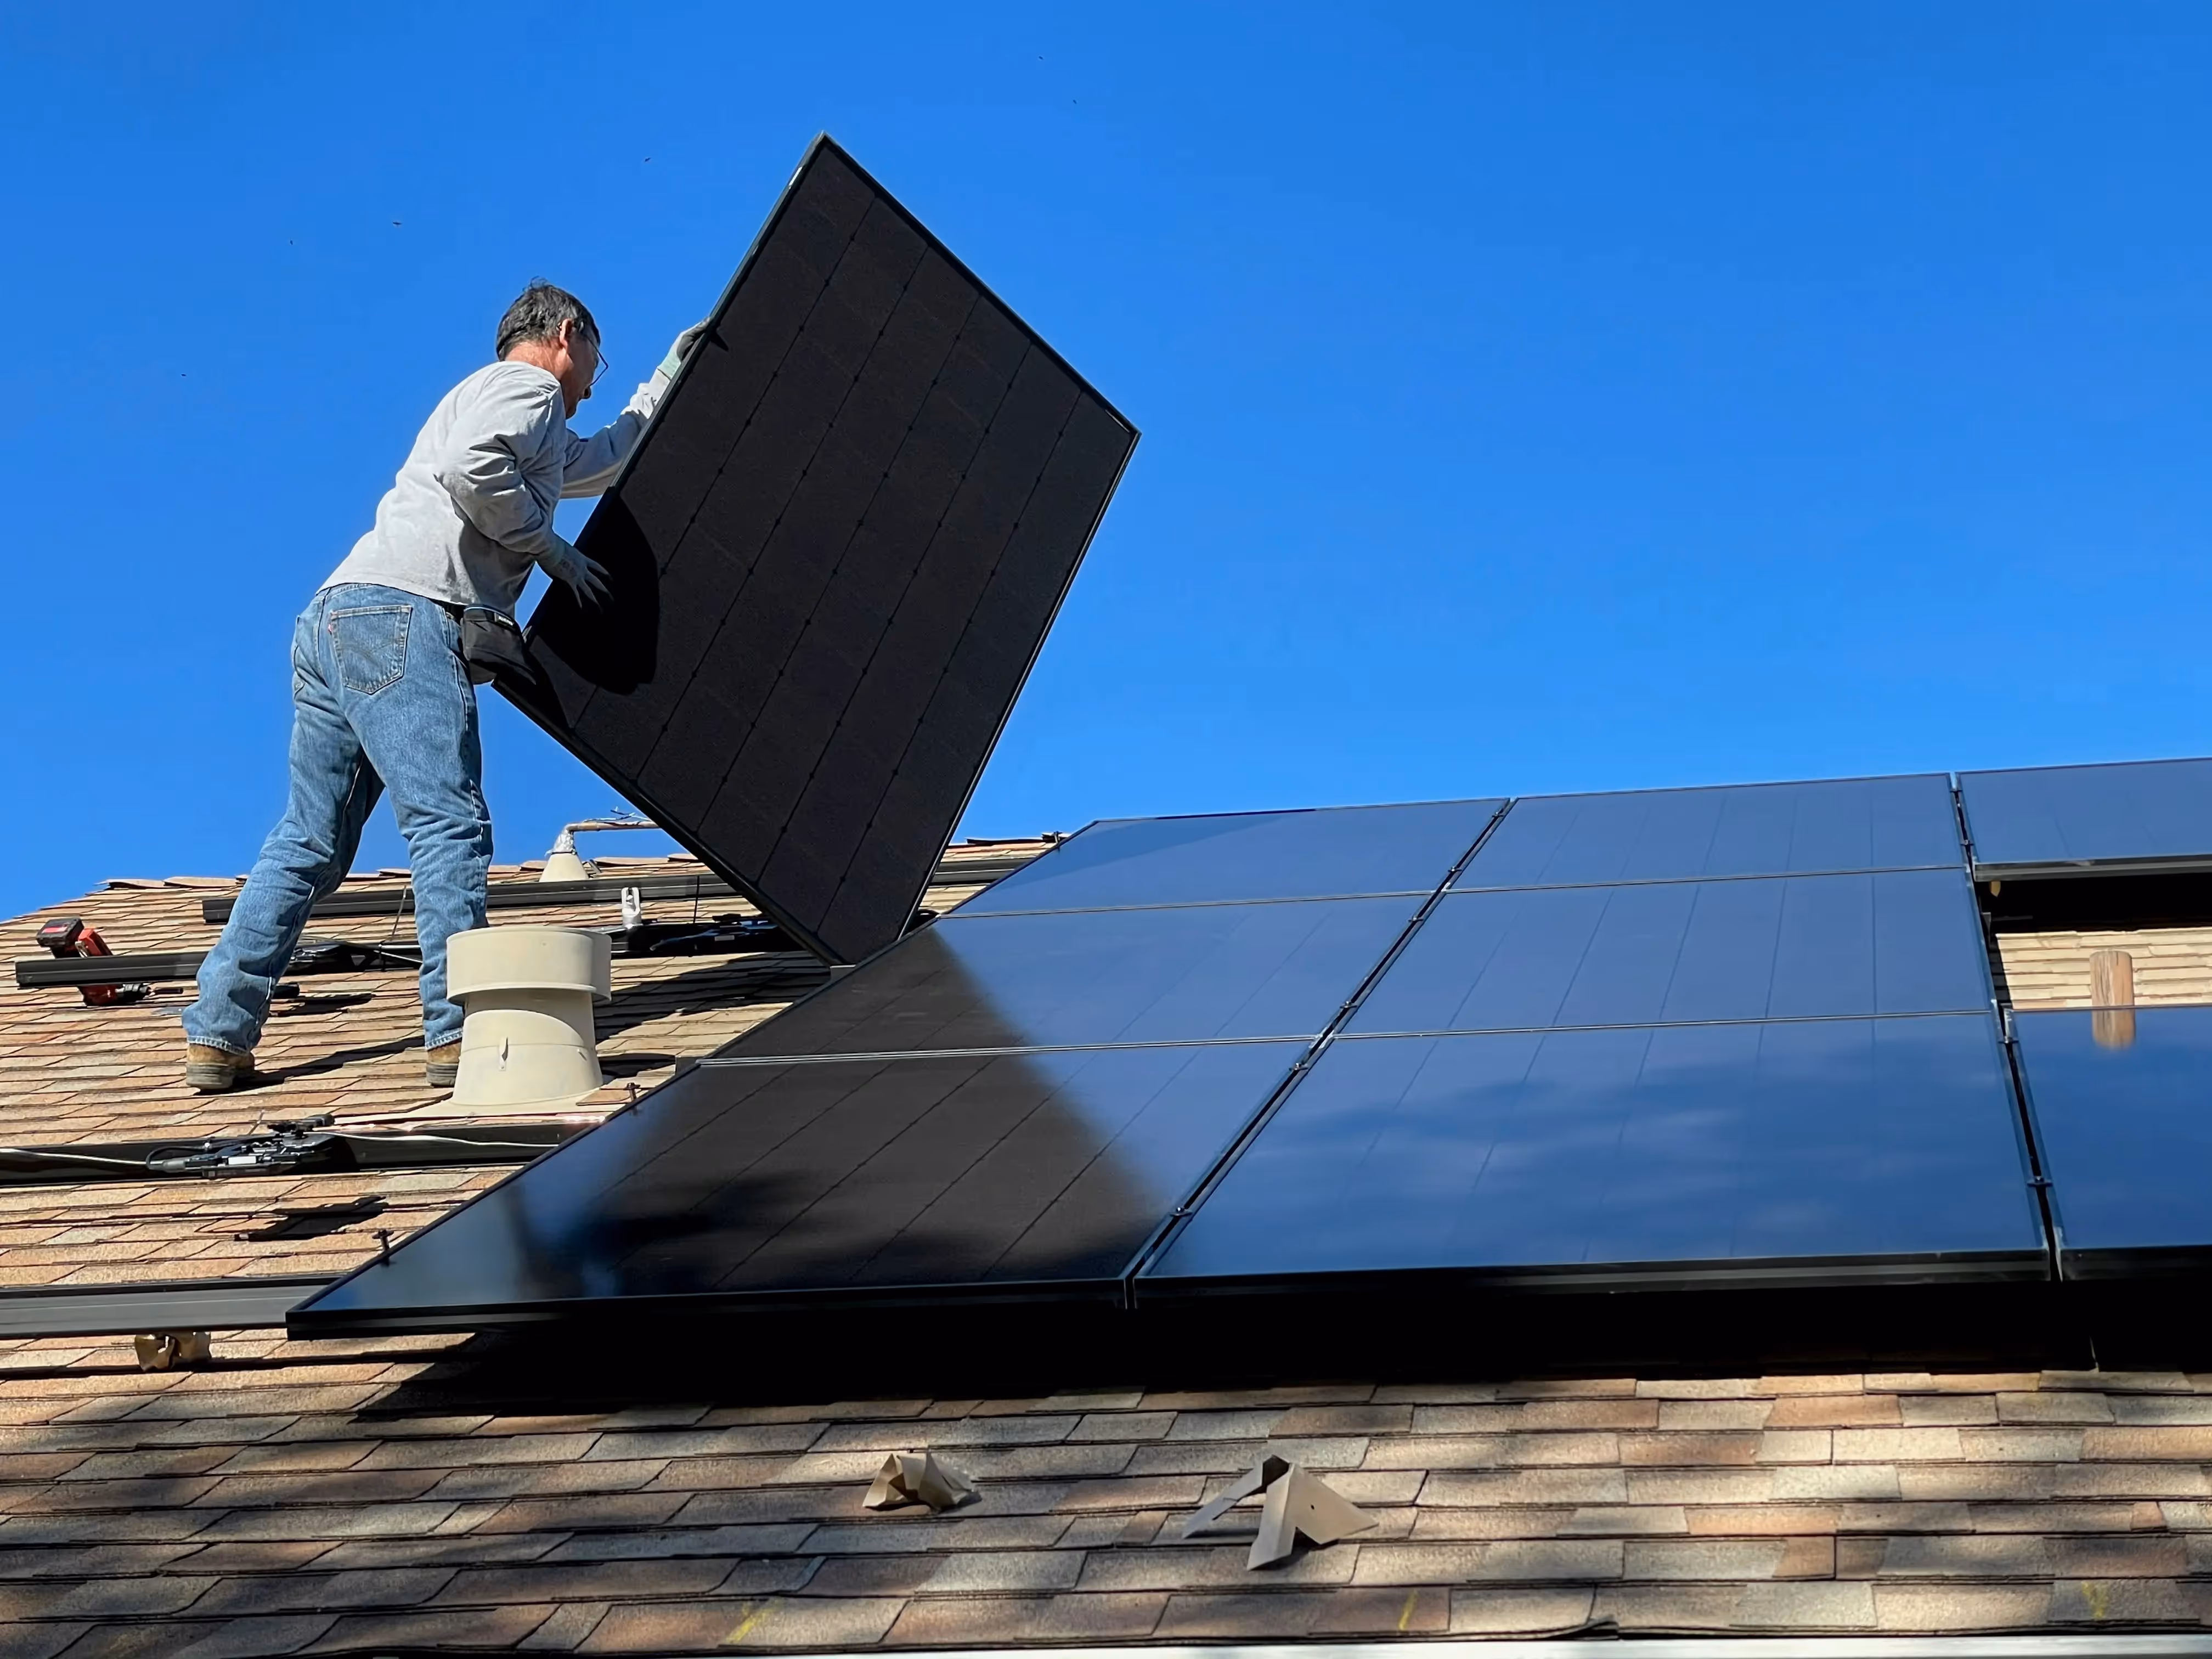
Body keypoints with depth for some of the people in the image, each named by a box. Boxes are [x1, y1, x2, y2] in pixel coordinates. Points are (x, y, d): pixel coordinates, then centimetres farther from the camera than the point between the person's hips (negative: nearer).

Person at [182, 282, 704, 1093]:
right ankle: (459, 1031, -20)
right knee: (449, 825, -14)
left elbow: (607, 460, 53)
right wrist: (550, 548, -5)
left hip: (333, 618, 10)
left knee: (310, 841, 8)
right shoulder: (525, 385, 6)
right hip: (400, 614, -10)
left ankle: (217, 1035, 5)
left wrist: (666, 383, 56)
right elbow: (473, 467, -16)